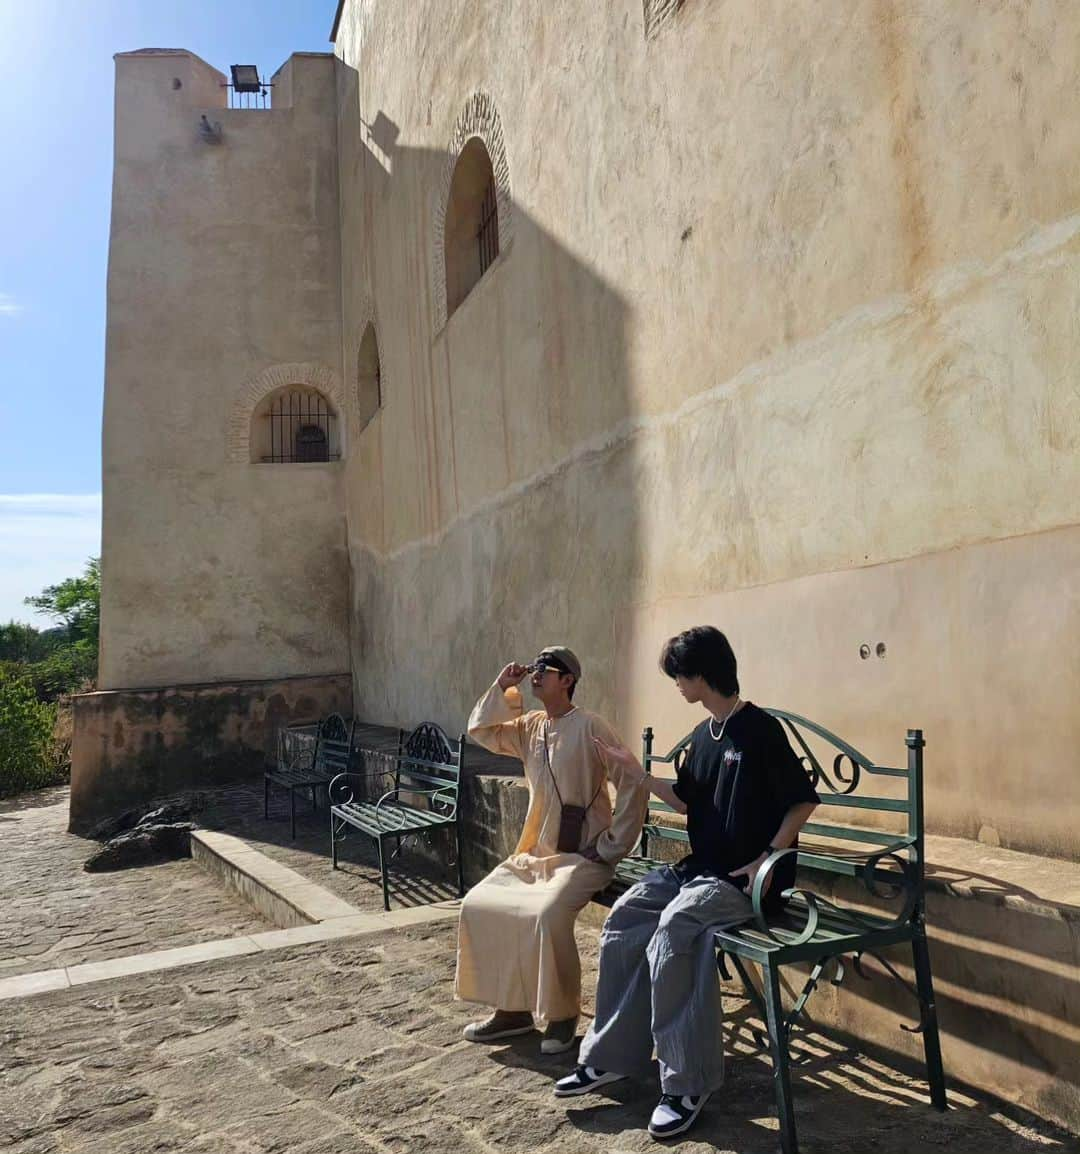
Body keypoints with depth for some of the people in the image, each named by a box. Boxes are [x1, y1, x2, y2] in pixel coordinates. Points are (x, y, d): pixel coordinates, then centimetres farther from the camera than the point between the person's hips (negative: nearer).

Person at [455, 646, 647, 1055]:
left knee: (547, 915, -31)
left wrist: (612, 846, -15)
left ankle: (563, 1016, -8)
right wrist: (502, 688, 0)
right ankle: (512, 1008, 9)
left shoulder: (590, 728, -14)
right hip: (534, 853, 8)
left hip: (581, 856, -8)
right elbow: (481, 732, 13)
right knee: (478, 905, -4)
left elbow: (632, 784, -16)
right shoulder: (530, 726, 8)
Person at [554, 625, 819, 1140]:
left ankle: (686, 1083, -17)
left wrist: (767, 858, -19)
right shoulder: (702, 735, 12)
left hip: (743, 878, -8)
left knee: (672, 928, -30)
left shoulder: (760, 730, -13)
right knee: (622, 919, -10)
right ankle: (610, 1055, 2)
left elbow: (802, 801, -10)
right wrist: (639, 774, 13)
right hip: (698, 866, 8)